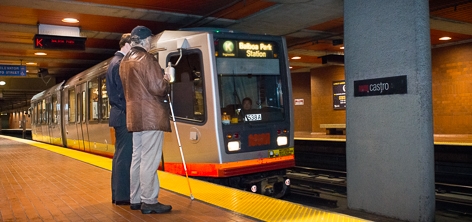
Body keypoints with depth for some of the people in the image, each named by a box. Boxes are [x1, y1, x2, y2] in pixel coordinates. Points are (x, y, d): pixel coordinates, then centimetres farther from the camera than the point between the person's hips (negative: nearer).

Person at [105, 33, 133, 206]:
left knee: (120, 155, 12)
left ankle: (118, 193, 19)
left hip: (119, 114, 11)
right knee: (125, 156, -6)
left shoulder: (114, 62, 18)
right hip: (125, 116, -11)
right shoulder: (121, 64, -14)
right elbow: (125, 92, -19)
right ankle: (122, 195, -1)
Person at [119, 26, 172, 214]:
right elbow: (158, 88, -18)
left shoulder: (125, 61, 17)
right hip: (151, 115, -9)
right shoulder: (146, 59, -11)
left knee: (138, 158, 12)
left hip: (134, 115, 9)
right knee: (149, 160, -7)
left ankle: (136, 199, 19)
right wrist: (166, 81, 3)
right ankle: (149, 202, -3)